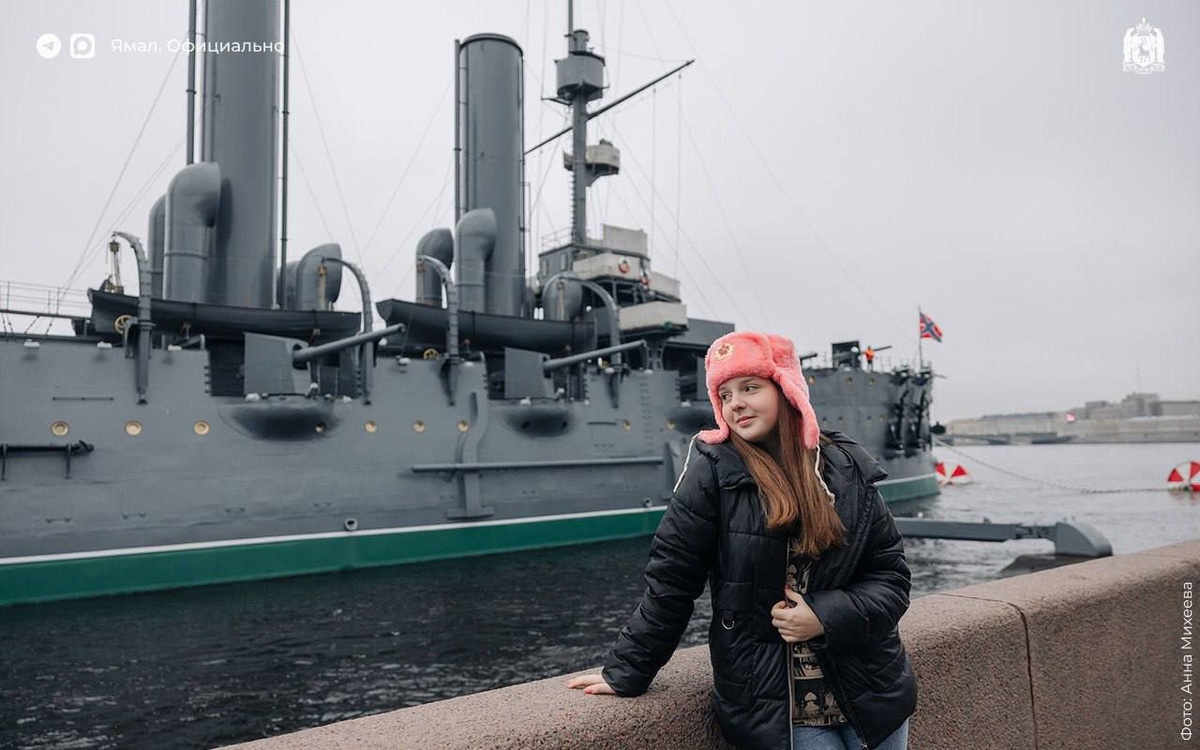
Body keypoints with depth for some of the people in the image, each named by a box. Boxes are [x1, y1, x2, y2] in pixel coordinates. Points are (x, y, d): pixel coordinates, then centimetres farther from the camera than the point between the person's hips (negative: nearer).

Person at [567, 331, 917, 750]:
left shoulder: (848, 470, -2)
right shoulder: (712, 471, -10)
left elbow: (891, 577, 2)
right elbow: (670, 583, -8)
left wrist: (827, 617, -14)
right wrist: (625, 672, -6)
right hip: (771, 706, -3)